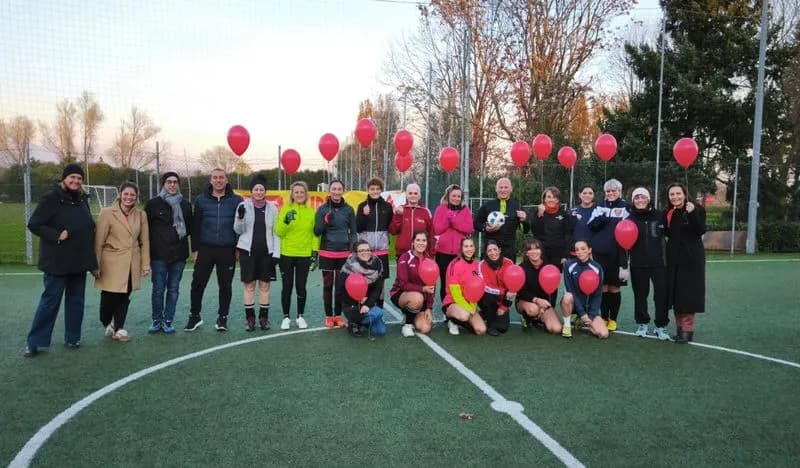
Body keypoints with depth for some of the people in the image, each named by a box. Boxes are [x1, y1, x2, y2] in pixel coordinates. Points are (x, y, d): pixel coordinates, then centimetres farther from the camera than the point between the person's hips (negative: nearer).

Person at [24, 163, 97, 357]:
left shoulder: (82, 200, 10)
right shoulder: (51, 199, -9)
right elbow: (34, 224, -13)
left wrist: (91, 258, 12)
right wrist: (57, 236, -23)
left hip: (79, 261, 6)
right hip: (57, 262, -6)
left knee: (76, 301, 10)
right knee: (50, 301, -2)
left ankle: (72, 338, 20)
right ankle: (34, 341, 10)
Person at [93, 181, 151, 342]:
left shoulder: (141, 215, 4)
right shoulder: (107, 213, -5)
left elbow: (145, 242, 7)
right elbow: (98, 242, -5)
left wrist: (146, 264, 4)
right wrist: (96, 265, -6)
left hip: (131, 264, 3)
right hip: (111, 263, -3)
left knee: (124, 297, 5)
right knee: (109, 297, 0)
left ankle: (118, 329, 18)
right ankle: (107, 323, 28)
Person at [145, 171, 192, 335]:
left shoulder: (185, 204, 9)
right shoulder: (153, 203, 0)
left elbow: (189, 227, 19)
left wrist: (182, 233, 2)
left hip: (179, 254, 3)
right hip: (159, 254, -2)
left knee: (173, 290, 8)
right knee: (158, 289, 2)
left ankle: (168, 321, 18)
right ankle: (157, 321, 17)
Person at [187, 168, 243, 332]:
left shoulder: (236, 200, 1)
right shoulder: (201, 200, 5)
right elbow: (195, 226, 6)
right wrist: (195, 249, 2)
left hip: (227, 251, -1)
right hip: (205, 249, 1)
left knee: (225, 285, 7)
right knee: (197, 284, 4)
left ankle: (222, 317, 19)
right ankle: (194, 316, 19)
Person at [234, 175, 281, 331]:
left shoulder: (272, 207, 4)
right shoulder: (244, 205, 0)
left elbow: (276, 232, 5)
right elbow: (238, 230, 1)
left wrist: (276, 253, -2)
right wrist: (240, 217, -18)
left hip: (266, 252, 1)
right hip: (248, 251, -1)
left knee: (264, 285, 6)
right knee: (249, 285, 4)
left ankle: (264, 318, 15)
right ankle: (250, 318, 12)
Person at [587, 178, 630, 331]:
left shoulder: (625, 207, 2)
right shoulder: (600, 206, 11)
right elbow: (591, 225, 0)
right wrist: (603, 218, -16)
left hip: (617, 254, -2)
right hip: (599, 253, 2)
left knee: (614, 288, 6)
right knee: (602, 287, 7)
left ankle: (613, 319, 18)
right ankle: (604, 318, 19)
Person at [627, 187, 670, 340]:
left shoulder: (659, 215, 0)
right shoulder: (630, 218, 1)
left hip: (659, 262, 0)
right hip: (638, 264, 0)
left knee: (662, 294, 1)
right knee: (640, 294, 9)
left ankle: (661, 326, 14)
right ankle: (642, 323, 24)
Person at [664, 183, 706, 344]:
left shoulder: (697, 209, -7)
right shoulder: (669, 213, 7)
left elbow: (701, 231, -21)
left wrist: (692, 213, -31)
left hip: (692, 257, -5)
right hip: (674, 258, 5)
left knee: (688, 293, -4)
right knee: (675, 293, 6)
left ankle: (687, 329, 2)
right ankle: (680, 326, 16)